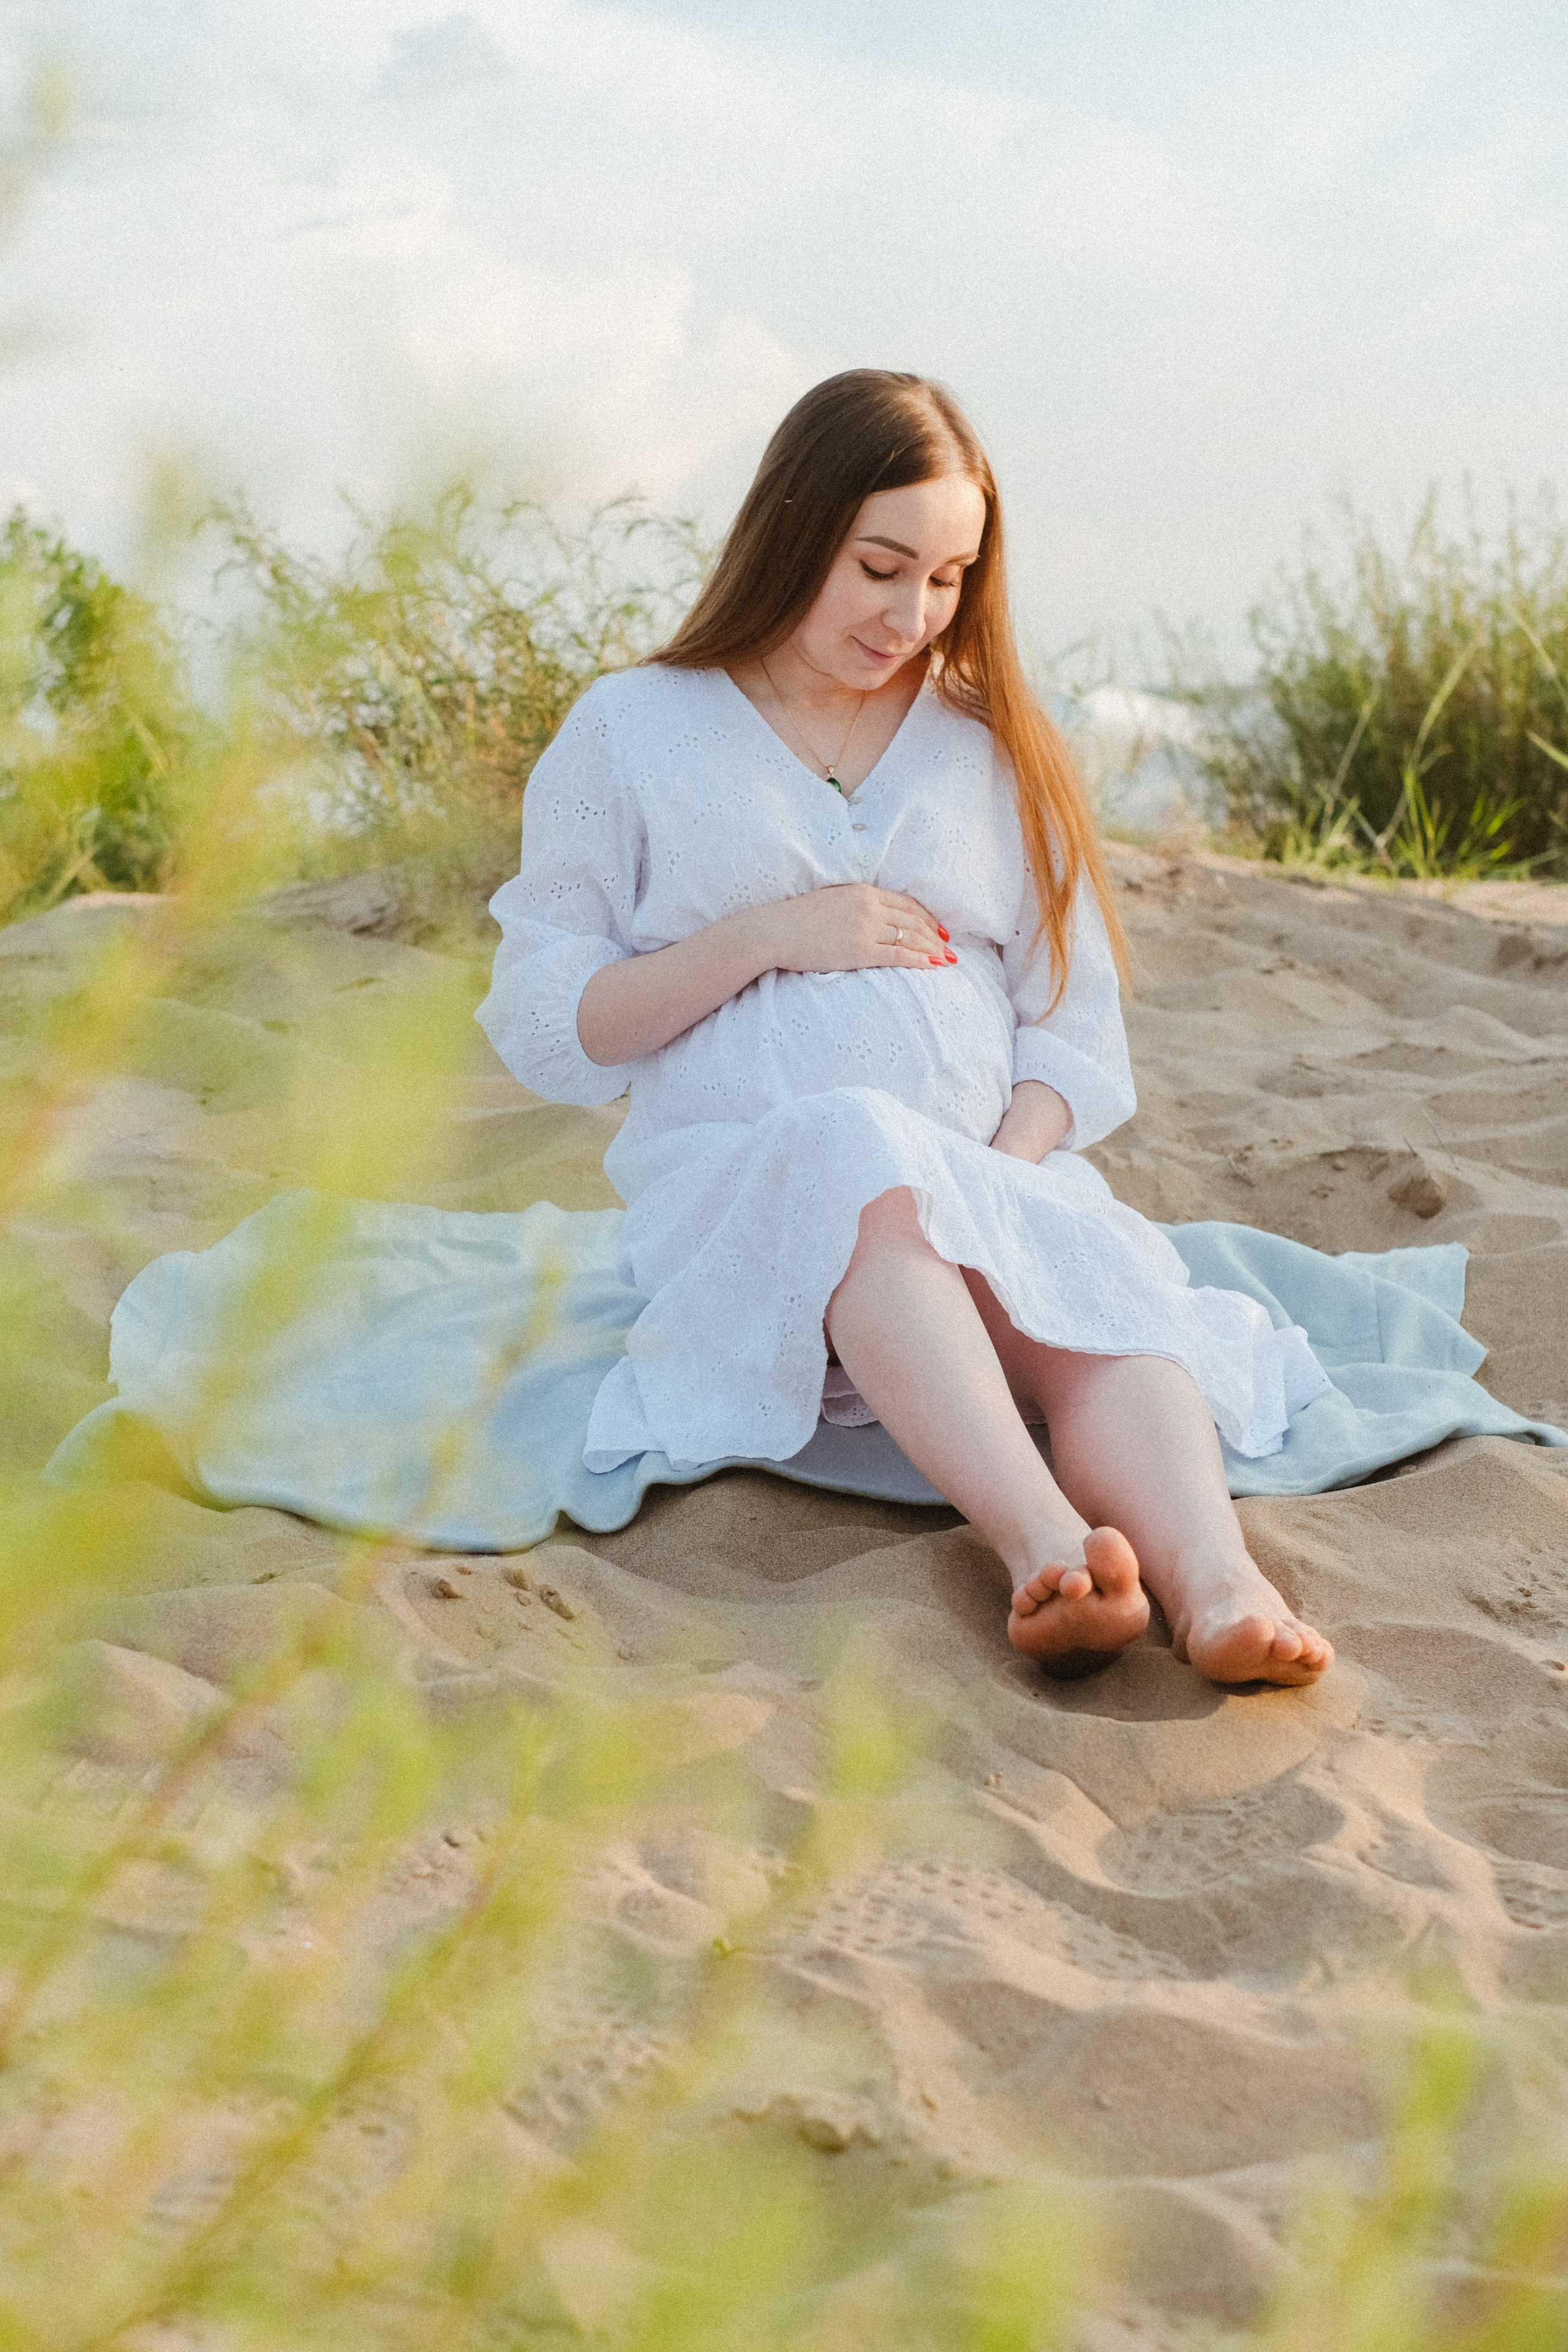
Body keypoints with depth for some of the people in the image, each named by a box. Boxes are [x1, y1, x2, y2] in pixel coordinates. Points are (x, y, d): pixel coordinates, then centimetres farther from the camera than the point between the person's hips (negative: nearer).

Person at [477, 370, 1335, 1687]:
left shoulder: (995, 751, 19)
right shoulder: (632, 732, 10)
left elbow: (1074, 1035, 13)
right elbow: (542, 1031, 5)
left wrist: (1003, 1178, -8)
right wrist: (765, 938, -7)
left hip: (994, 1186, 3)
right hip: (739, 1184, -3)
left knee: (1112, 1293, -33)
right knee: (859, 1152, -39)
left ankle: (1217, 1586, -59)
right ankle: (1047, 1548, -58)